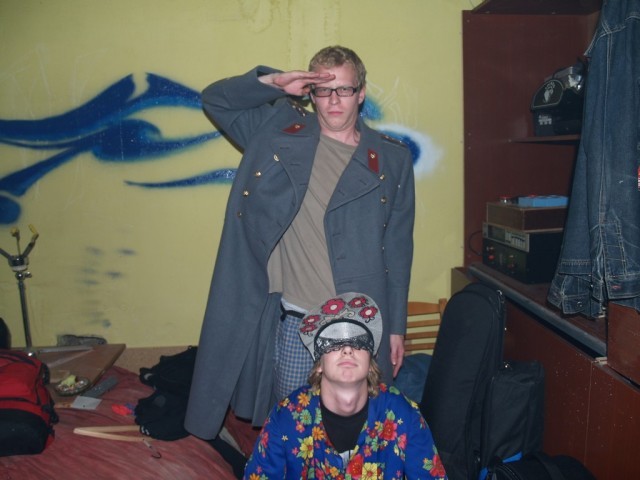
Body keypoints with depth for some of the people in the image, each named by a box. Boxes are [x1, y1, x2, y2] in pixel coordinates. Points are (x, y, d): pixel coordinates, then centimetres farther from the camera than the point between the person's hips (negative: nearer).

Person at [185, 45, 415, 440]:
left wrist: (397, 327, 2)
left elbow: (398, 248, 2)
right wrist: (274, 82, -9)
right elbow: (215, 99, 8)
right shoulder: (279, 129, 3)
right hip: (295, 319, 1)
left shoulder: (392, 159, 0)